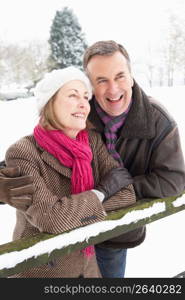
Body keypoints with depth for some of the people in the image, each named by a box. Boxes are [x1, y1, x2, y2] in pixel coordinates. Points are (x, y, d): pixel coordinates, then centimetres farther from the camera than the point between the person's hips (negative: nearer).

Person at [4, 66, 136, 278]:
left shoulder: (93, 141, -8)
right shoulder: (22, 153, -22)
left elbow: (127, 194, -13)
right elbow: (50, 217, -31)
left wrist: (68, 212, -24)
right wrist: (102, 191, -20)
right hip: (41, 269, -4)